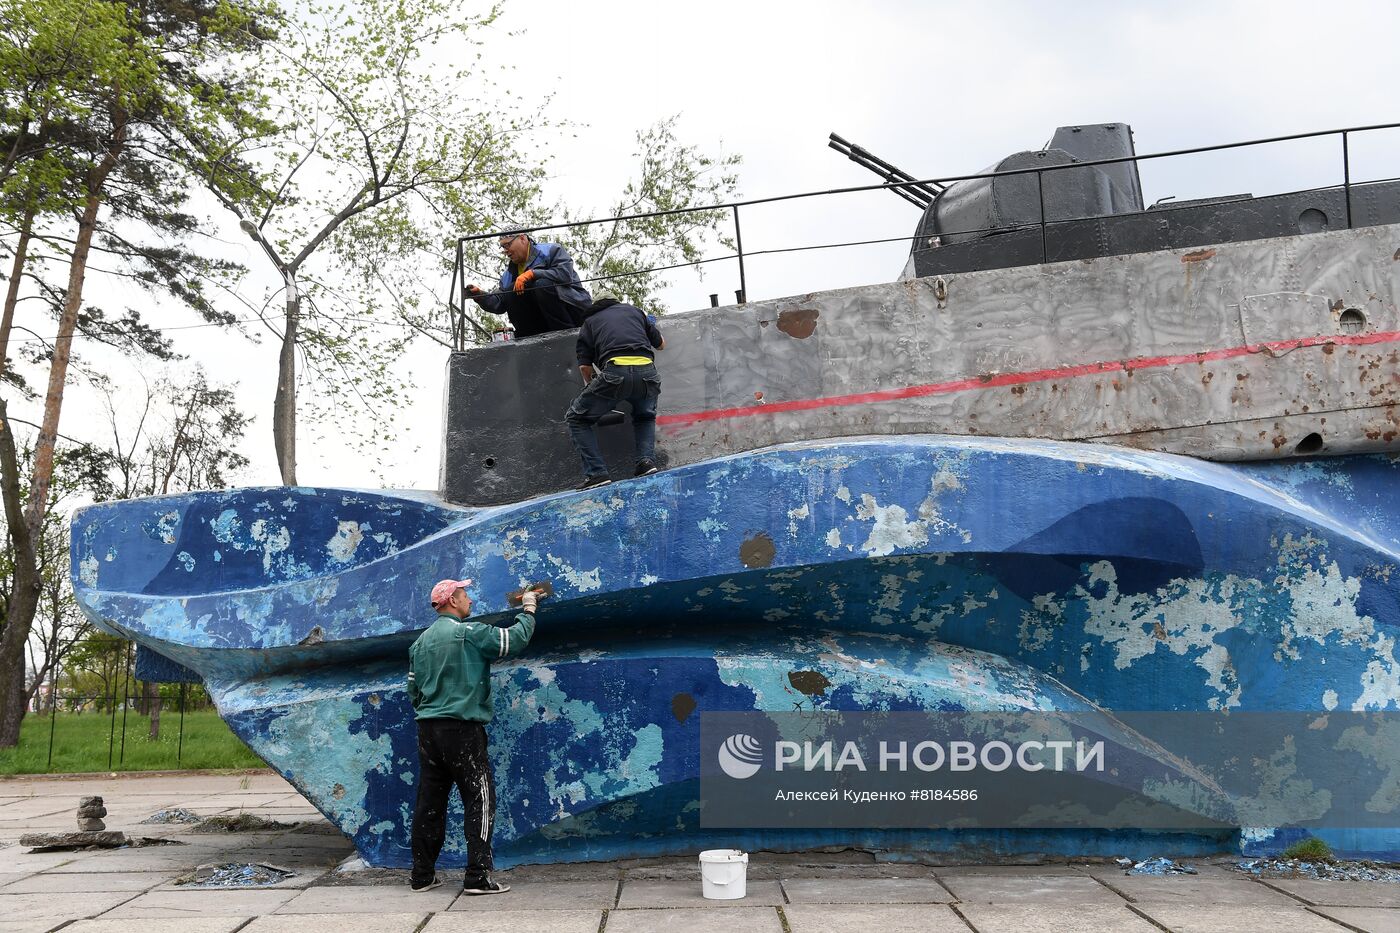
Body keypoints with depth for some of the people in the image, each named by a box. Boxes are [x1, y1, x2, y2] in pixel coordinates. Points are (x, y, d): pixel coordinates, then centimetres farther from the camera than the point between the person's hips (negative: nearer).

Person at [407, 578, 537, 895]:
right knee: (480, 799, -2)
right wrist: (528, 609, 7)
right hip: (462, 728, -7)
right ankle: (478, 876, -6)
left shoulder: (421, 642, 14)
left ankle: (422, 874, 16)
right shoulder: (469, 633, -8)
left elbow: (413, 689, 19)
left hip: (427, 729, 7)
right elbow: (515, 640, -8)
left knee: (429, 802, 11)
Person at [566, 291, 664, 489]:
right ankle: (647, 461, 9)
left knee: (576, 418, 16)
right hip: (647, 373, 3)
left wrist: (594, 388, 31)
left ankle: (596, 473, 1)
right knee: (645, 417, 33)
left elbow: (584, 366, 12)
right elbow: (661, 344, 38)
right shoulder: (634, 310, 29)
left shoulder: (590, 322, 23)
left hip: (616, 371, -3)